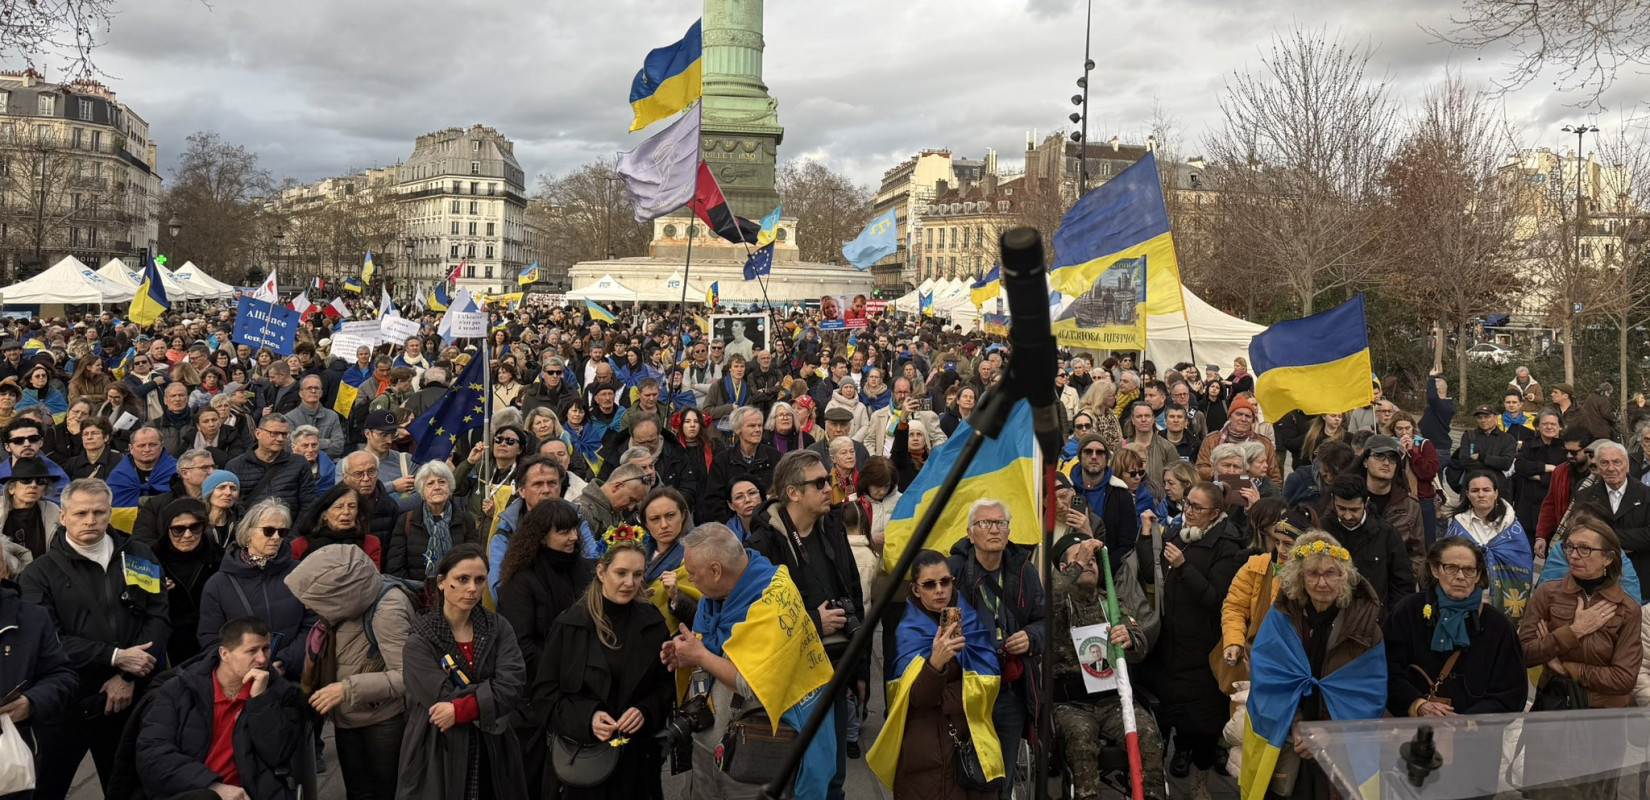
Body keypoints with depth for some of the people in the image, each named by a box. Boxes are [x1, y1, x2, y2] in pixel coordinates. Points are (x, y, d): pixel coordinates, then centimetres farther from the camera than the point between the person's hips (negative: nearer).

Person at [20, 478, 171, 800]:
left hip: (127, 697, 2)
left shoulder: (139, 557, 5)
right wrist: (114, 657, -18)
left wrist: (129, 677, -12)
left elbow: (159, 618, -1)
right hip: (64, 701, -2)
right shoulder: (41, 573, -1)